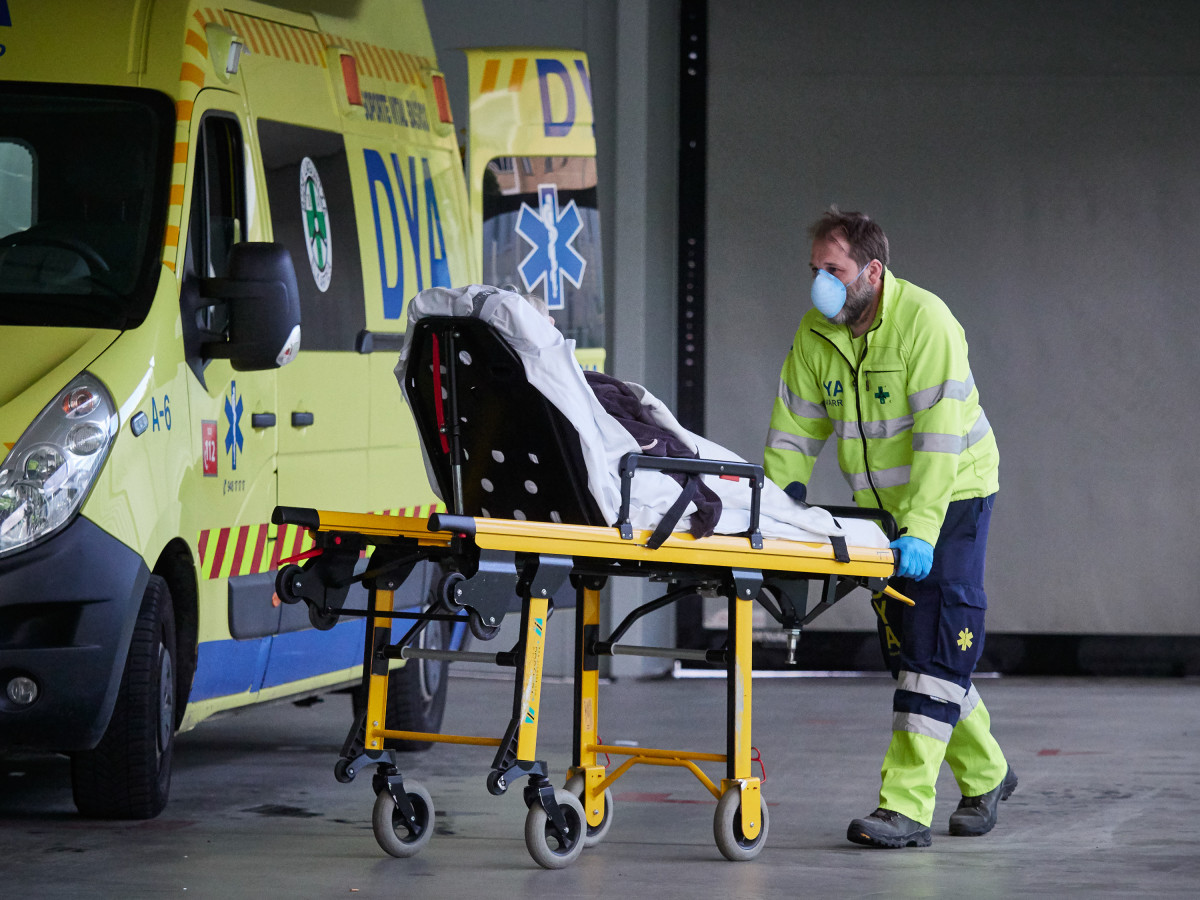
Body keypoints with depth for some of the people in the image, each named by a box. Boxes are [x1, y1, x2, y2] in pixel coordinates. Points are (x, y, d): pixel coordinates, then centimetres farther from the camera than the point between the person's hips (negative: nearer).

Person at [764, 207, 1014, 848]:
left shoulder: (925, 321, -22)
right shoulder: (816, 334, -3)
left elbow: (939, 439, -28)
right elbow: (794, 431, 1)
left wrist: (920, 530, -35)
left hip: (952, 495, -7)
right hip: (880, 507, 7)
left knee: (938, 643, -14)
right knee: (904, 645, 9)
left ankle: (906, 807, -20)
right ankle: (984, 776, 27)